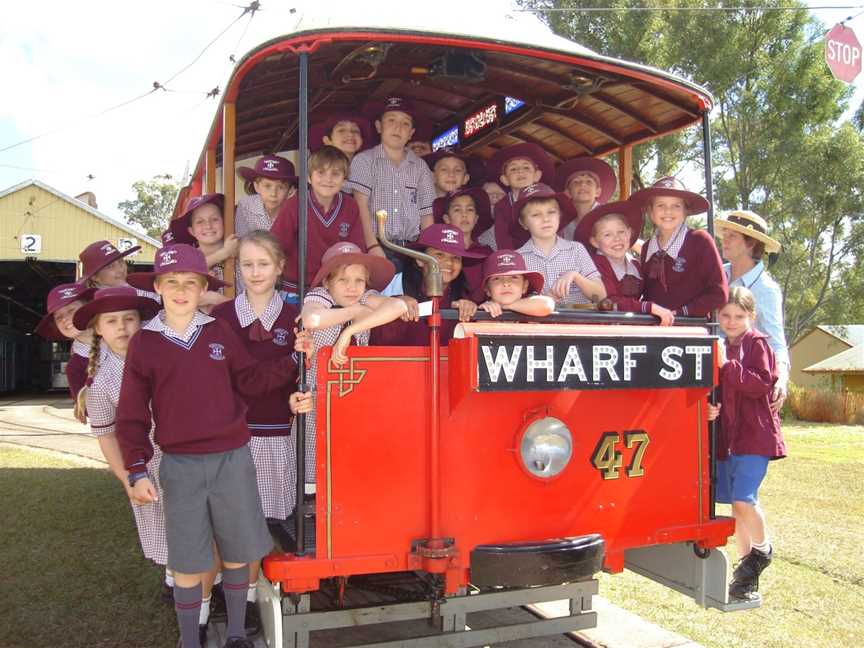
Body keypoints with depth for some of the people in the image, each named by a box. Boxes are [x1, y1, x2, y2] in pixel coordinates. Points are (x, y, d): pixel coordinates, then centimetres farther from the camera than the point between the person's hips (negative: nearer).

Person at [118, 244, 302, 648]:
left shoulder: (220, 333, 3)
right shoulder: (144, 343, 0)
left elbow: (249, 380, 9)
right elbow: (132, 414, 1)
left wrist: (293, 363, -2)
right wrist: (137, 471, -5)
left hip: (233, 461, 2)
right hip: (180, 466, -1)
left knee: (237, 553, 12)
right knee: (188, 564, 6)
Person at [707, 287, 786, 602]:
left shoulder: (758, 344, -4)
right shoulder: (719, 348, 14)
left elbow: (763, 384, -17)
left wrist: (728, 366, -23)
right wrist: (708, 407, -3)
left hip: (755, 437, -6)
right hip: (726, 438, 6)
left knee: (744, 498, -17)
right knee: (737, 504, 11)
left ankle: (762, 549, 11)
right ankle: (747, 571, 23)